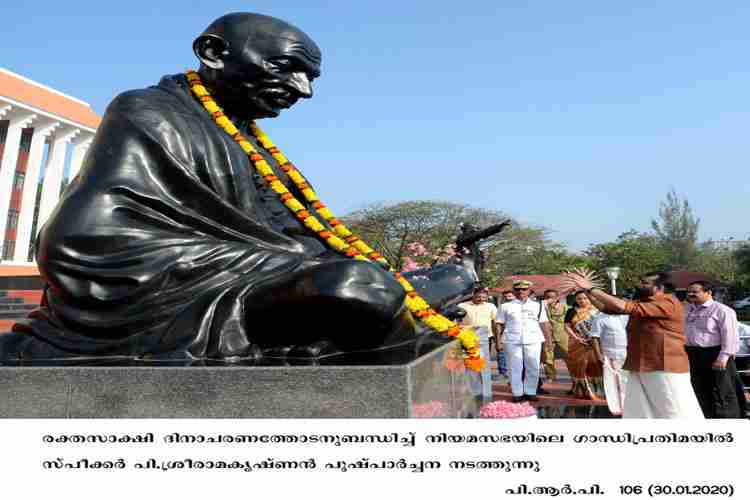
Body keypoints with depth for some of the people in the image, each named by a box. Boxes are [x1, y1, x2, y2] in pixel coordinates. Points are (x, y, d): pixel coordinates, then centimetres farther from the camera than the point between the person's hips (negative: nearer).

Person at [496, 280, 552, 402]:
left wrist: (548, 340, 6)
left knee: (533, 368, 3)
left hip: (533, 340, 2)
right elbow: (499, 324, 6)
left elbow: (544, 324, 13)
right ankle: (517, 393, 9)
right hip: (512, 341, -1)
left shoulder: (537, 306, 13)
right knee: (515, 368, 0)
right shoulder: (506, 306, 8)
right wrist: (498, 341, -1)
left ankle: (530, 392, 16)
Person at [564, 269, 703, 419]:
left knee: (677, 414, 4)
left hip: (665, 369, -8)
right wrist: (586, 290, -2)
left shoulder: (668, 303, -16)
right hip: (639, 369, 8)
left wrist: (592, 289, -23)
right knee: (635, 412, 12)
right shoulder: (641, 302, 11)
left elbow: (625, 308, -25)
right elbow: (607, 308, 9)